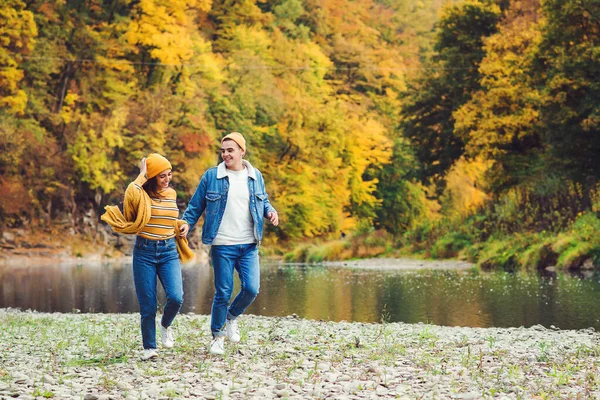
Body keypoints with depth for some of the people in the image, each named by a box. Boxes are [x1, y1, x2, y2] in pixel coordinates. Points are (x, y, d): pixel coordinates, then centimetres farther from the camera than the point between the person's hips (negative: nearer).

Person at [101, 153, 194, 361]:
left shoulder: (171, 194, 9)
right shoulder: (141, 194, -6)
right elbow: (130, 194, -32)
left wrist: (181, 227, 8)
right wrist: (142, 175, -19)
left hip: (169, 252, 3)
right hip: (144, 252, -3)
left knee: (176, 297, -16)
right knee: (148, 306, -1)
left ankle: (165, 325, 15)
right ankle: (149, 348, 14)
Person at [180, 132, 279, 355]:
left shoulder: (255, 177, 8)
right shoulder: (211, 176, 0)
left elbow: (263, 202, 20)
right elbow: (196, 205, 5)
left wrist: (270, 212, -1)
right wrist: (187, 223, -9)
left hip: (249, 245, 2)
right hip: (222, 245, -2)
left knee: (251, 289, -9)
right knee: (223, 293, 0)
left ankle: (232, 317, 22)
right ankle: (217, 336, 19)